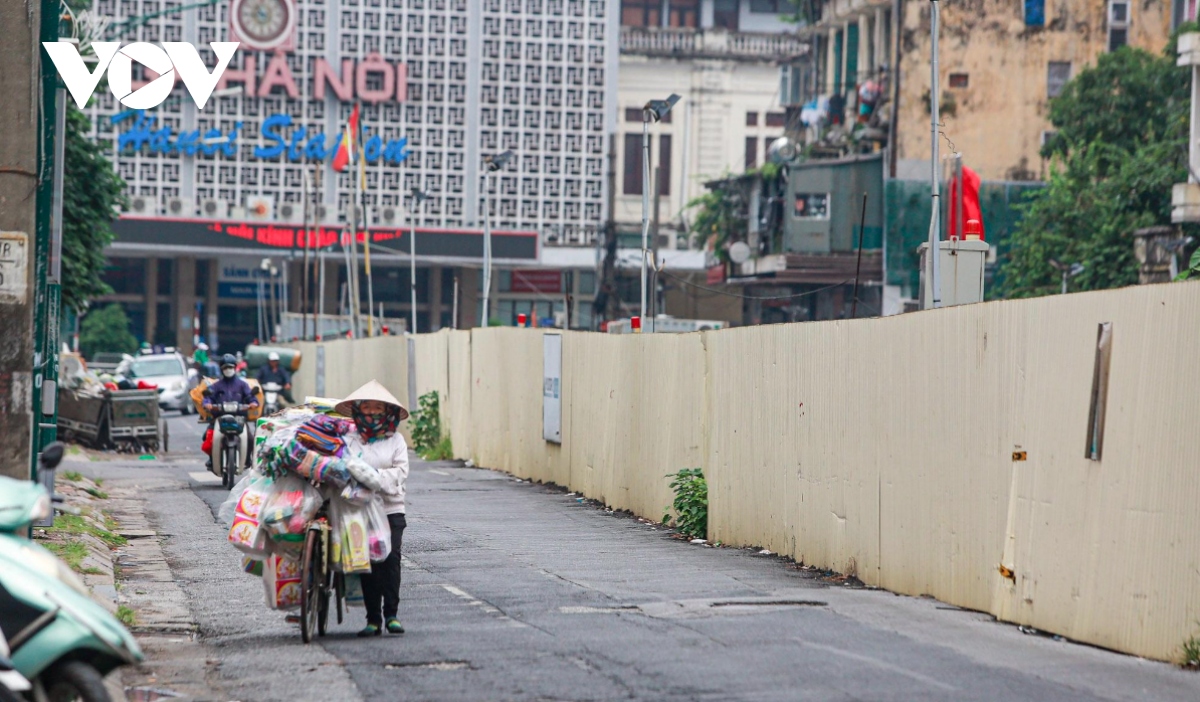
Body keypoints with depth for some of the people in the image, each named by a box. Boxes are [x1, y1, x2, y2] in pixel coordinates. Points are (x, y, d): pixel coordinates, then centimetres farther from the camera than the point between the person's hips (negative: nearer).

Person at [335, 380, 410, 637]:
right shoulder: (349, 439, 8)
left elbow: (401, 471, 1)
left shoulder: (395, 439, 9)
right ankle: (373, 619, 6)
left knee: (391, 558, -14)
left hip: (390, 508, 0)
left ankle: (391, 614, -10)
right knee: (367, 562, 0)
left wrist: (376, 477, -12)